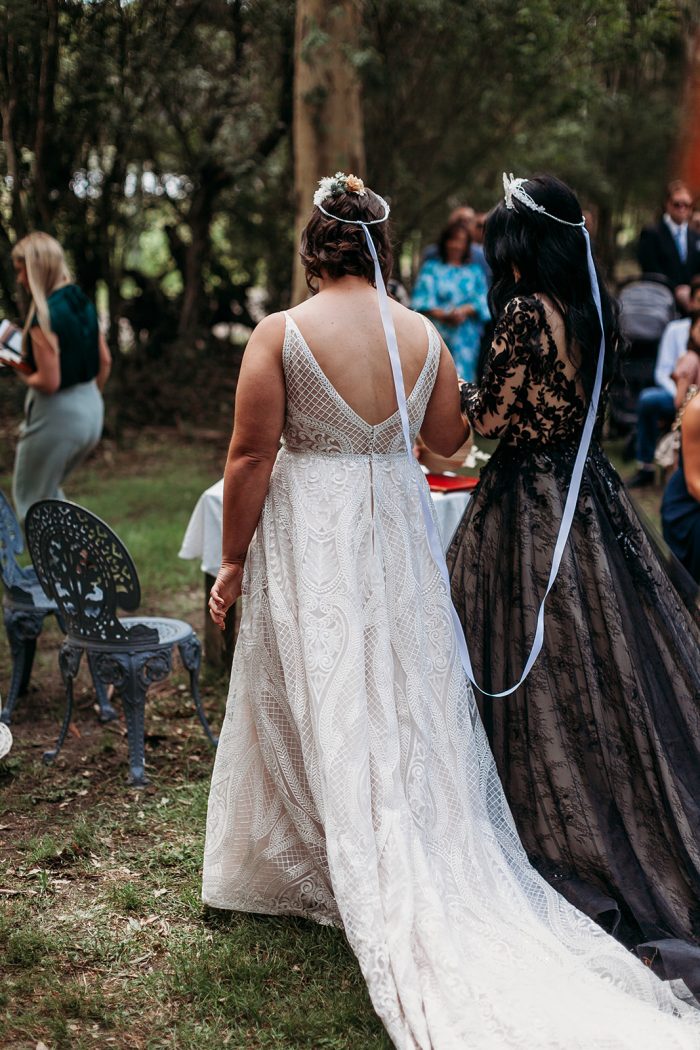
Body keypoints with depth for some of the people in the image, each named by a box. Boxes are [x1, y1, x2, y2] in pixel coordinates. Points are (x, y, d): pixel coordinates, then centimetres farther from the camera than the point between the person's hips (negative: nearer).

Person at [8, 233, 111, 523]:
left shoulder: (44, 316, -21)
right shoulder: (82, 301, 3)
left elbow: (49, 382, -23)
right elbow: (104, 361, 10)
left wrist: (24, 376, -4)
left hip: (57, 415, -8)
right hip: (91, 410, 8)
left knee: (31, 497, 12)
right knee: (48, 489, 28)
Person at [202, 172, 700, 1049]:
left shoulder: (281, 333, -10)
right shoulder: (423, 335, 0)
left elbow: (250, 458, -11)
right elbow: (448, 439, 13)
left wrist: (233, 559, -2)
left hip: (308, 537, -3)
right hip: (396, 529, 3)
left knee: (321, 706, 7)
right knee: (404, 705, 13)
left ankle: (289, 868, 20)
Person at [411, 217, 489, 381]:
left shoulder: (475, 271, 18)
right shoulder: (431, 268, 12)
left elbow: (483, 300, 8)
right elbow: (421, 302, 1)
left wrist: (464, 311, -11)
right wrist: (443, 315, -16)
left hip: (466, 338, 1)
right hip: (437, 335, -1)